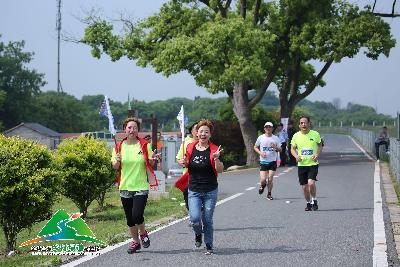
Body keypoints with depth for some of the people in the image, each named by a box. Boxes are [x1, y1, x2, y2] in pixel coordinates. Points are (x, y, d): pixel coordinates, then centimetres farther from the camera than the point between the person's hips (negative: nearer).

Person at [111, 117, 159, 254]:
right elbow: (114, 167, 5)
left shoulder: (144, 145, -1)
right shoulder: (119, 146, 2)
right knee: (129, 218, 9)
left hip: (141, 186, -2)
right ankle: (135, 241, 28)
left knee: (137, 215, -15)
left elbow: (150, 164, 8)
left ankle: (143, 233, 16)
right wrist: (117, 161, -17)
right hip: (125, 187, 3)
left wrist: (151, 159, -15)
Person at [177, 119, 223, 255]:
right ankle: (198, 234, 21)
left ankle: (209, 246, 20)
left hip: (210, 191, -2)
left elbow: (220, 170, -12)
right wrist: (184, 163, -4)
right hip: (194, 190, 2)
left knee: (207, 220, 3)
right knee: (195, 218, -12)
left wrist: (216, 158, -29)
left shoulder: (214, 149, -6)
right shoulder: (190, 147, 3)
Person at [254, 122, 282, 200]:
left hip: (273, 161, 0)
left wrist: (276, 147, -14)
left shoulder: (276, 138, 2)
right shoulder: (261, 138, 0)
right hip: (263, 161, 0)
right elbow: (255, 147, 11)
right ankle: (262, 186, 28)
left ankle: (269, 194, 17)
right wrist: (260, 153, -8)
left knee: (270, 179, -2)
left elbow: (280, 150, 8)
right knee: (263, 179, -8)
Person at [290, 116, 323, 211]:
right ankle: (308, 203, 27)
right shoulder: (296, 136, 0)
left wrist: (317, 155, -7)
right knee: (304, 187, 5)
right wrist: (296, 156, -9)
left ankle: (314, 201, 3)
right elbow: (293, 149, 11)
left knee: (311, 183, -20)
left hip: (313, 163, -2)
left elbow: (320, 146, 11)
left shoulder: (315, 134, -3)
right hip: (301, 164, 2)